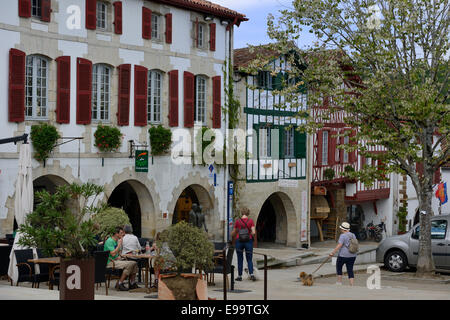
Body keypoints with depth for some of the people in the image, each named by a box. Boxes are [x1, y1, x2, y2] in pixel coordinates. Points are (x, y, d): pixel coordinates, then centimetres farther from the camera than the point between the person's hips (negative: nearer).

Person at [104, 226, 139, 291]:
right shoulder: (109, 241, -15)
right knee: (129, 264, -27)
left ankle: (132, 283, 2)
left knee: (134, 263, -3)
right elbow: (113, 254, -24)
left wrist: (119, 256, 4)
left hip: (117, 260, 9)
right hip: (110, 262, -9)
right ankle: (120, 284, -21)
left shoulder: (117, 241, 15)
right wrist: (119, 244, -17)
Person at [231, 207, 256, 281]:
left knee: (240, 260, 10)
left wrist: (232, 238, 29)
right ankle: (251, 274, -11)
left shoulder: (238, 221, -2)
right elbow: (253, 232, -10)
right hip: (248, 241, 0)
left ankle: (239, 276, 12)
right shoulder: (251, 221, -4)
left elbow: (233, 233, 8)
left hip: (239, 241, 0)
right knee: (249, 259, 7)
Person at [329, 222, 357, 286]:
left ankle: (339, 282, 20)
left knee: (338, 266, 17)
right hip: (352, 256, 6)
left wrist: (333, 252, -21)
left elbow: (339, 245, -22)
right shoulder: (353, 235, 7)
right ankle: (352, 285, 0)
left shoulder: (343, 236, -14)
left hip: (343, 255, -6)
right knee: (350, 270, 8)